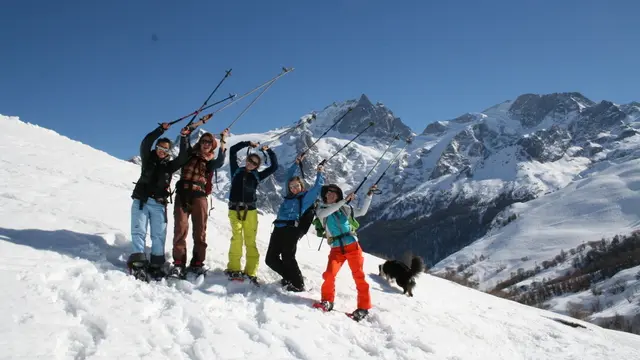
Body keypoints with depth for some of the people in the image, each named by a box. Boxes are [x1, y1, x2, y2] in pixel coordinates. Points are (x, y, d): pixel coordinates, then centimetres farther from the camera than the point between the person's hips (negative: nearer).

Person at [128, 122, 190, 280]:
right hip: (141, 201, -2)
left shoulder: (170, 165, 14)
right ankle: (138, 264, -16)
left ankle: (156, 266, 0)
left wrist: (184, 138, -5)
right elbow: (145, 143, -4)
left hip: (159, 205, 2)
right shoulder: (148, 159, 11)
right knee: (139, 232, -10)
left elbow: (182, 157, 1)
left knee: (159, 235, -2)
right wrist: (161, 130, -10)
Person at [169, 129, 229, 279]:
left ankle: (197, 263, 1)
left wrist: (223, 141, -9)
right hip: (183, 194, -1)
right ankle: (178, 264, -10)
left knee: (200, 230, -3)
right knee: (180, 229, -9)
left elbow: (220, 162, -4)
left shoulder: (210, 162, 15)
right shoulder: (189, 155, 18)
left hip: (199, 196, 1)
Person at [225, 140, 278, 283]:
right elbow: (232, 151, 12)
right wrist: (248, 144, 9)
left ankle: (251, 272, -4)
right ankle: (234, 269, -13)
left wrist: (269, 151, 9)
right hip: (234, 210, -1)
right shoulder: (236, 171, 13)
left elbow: (274, 167, 14)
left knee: (250, 241, -5)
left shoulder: (257, 176, 14)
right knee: (237, 238, -16)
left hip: (250, 211, 1)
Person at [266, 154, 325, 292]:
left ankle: (298, 284, -2)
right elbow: (289, 177, 31)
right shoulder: (289, 196, 23)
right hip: (278, 229, 7)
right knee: (270, 259, 5)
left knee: (288, 258, -15)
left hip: (291, 231, -7)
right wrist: (296, 163, 31)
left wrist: (320, 173, 7)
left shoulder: (306, 197, 8)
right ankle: (289, 277, 23)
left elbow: (318, 187, 1)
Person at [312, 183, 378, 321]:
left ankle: (363, 307, 3)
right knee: (329, 275, -17)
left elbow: (362, 211, 13)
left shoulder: (344, 208, 11)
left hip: (352, 246, 1)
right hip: (336, 249, -1)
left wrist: (369, 195, 4)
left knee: (359, 276, -4)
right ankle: (327, 301, 5)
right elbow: (325, 213, -17)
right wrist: (345, 200, -20)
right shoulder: (321, 209, 6)